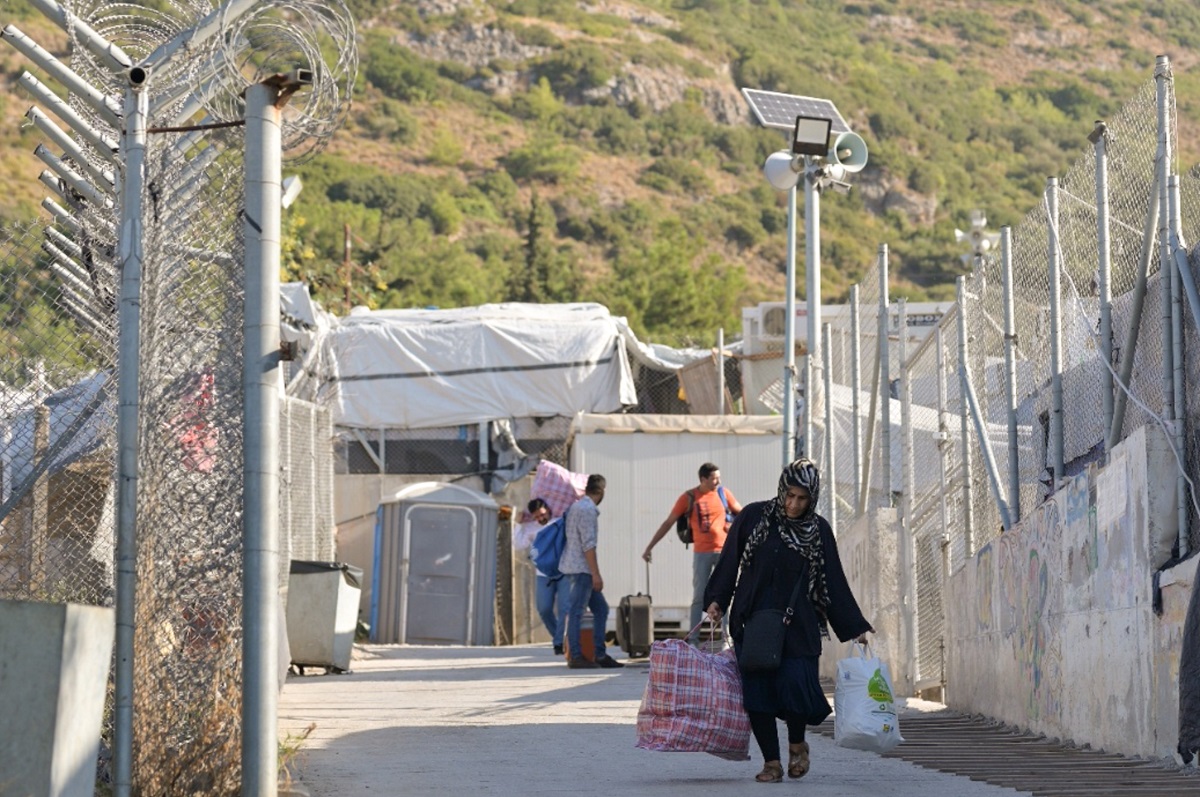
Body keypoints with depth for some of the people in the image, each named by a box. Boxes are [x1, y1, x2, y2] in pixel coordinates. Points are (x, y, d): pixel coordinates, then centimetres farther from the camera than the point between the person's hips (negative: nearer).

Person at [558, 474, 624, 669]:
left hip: (575, 567, 10)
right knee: (576, 611, -6)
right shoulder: (588, 509, -14)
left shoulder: (577, 506, 17)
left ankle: (600, 655, 12)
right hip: (580, 568, -10)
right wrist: (596, 574, -19)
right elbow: (588, 544, -20)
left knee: (601, 609, 11)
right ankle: (575, 657, -4)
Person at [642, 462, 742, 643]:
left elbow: (741, 513, 16)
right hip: (701, 552, -1)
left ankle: (727, 635, 6)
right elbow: (668, 523, 3)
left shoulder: (724, 494, 2)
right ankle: (692, 638, 1)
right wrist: (649, 548, 2)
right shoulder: (689, 498, -2)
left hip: (724, 550, 1)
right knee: (699, 597, 1)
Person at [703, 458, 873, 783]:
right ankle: (771, 762, 8)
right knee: (757, 690, -3)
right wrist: (716, 600, -5)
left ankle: (797, 744, 15)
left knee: (795, 684, -13)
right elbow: (729, 560, 5)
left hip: (797, 625, -1)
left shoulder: (818, 530, 3)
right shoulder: (753, 517, 0)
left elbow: (835, 583, 6)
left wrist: (855, 628, 4)